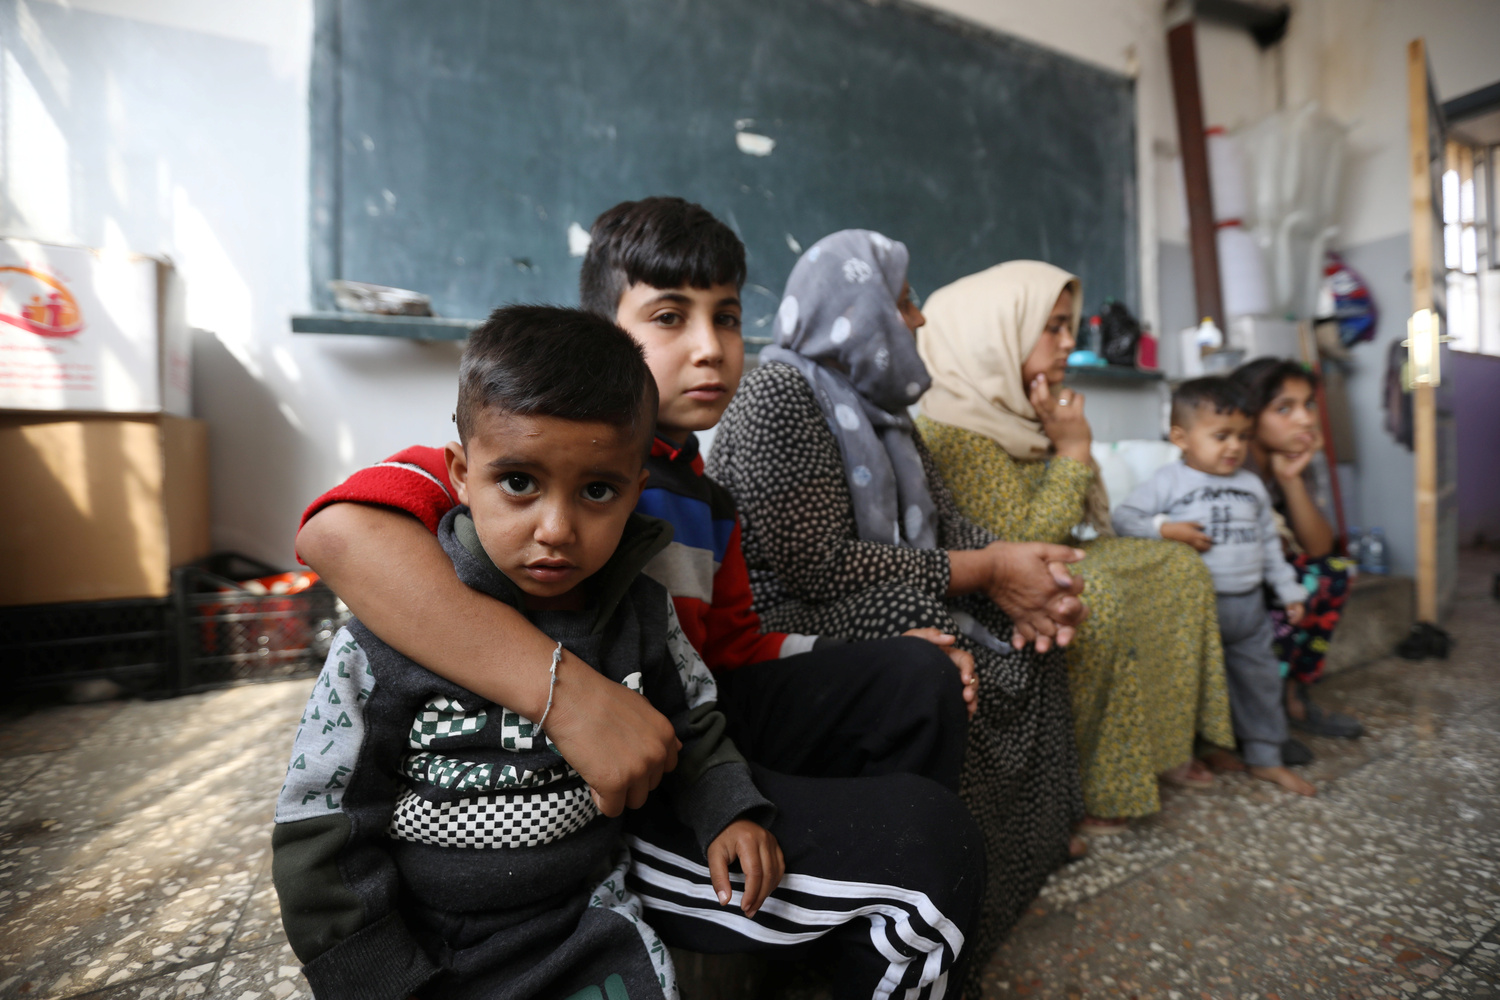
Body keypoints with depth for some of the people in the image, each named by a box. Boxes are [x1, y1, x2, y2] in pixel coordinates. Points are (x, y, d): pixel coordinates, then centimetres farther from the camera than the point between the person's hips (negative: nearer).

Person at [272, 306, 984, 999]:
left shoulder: (638, 607, -10)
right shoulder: (390, 642, -18)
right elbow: (322, 838, -7)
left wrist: (730, 809, -8)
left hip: (621, 854, 3)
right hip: (475, 939, -1)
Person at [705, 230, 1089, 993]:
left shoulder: (876, 402, 12)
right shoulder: (778, 395, -18)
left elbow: (943, 520, 9)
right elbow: (818, 563, -25)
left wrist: (1021, 573, -12)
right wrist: (984, 572, -19)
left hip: (883, 609, 9)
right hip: (784, 626, -9)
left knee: (1030, 647, 1)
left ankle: (1029, 846, 20)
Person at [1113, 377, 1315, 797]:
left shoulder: (1252, 485, 11)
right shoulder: (1168, 482, -8)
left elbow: (1269, 542, 17)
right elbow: (1123, 517, -14)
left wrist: (1289, 590, 17)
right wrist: (1165, 528, -28)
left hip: (1248, 605, 6)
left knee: (1260, 677, 16)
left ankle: (1265, 756, 34)